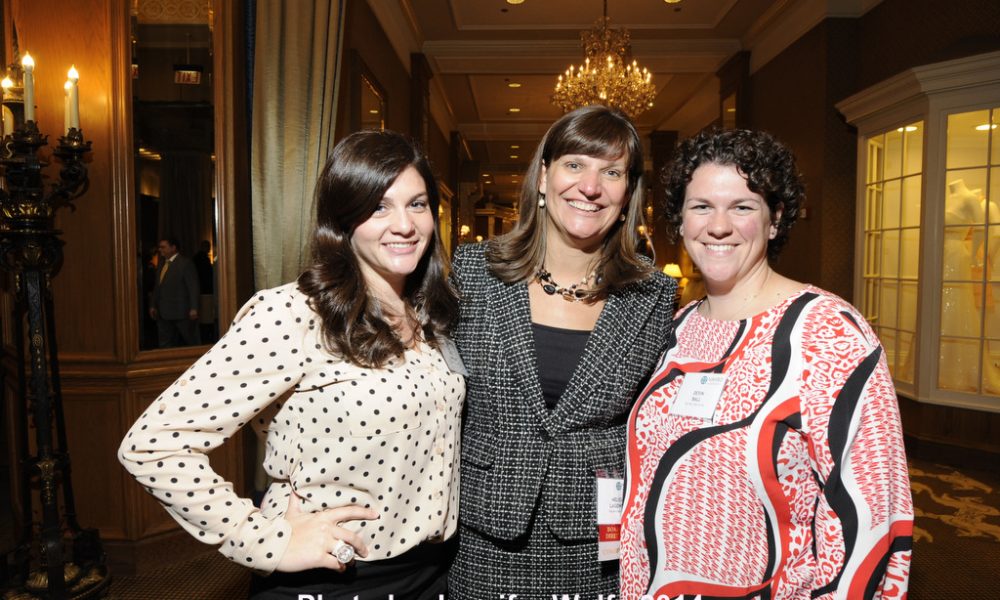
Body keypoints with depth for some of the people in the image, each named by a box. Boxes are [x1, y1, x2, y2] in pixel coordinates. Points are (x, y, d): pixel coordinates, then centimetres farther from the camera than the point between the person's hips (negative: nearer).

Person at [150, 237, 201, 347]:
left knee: (191, 342, 4)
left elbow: (193, 287, -13)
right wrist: (154, 305, 14)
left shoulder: (185, 263, -9)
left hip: (182, 312, -7)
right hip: (164, 313, 8)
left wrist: (194, 308, -18)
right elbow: (157, 287, 19)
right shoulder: (162, 264, 14)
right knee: (164, 344, 9)